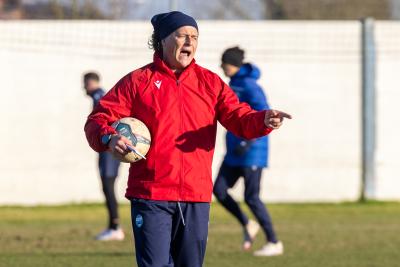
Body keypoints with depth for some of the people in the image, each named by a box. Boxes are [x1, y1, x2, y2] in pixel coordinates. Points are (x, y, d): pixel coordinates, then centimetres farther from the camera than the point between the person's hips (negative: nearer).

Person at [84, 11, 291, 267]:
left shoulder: (210, 82, 12)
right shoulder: (138, 81, 3)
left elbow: (239, 118, 1)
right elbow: (98, 119, 0)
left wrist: (264, 121, -22)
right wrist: (108, 138, -23)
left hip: (197, 199, 3)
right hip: (150, 196, -3)